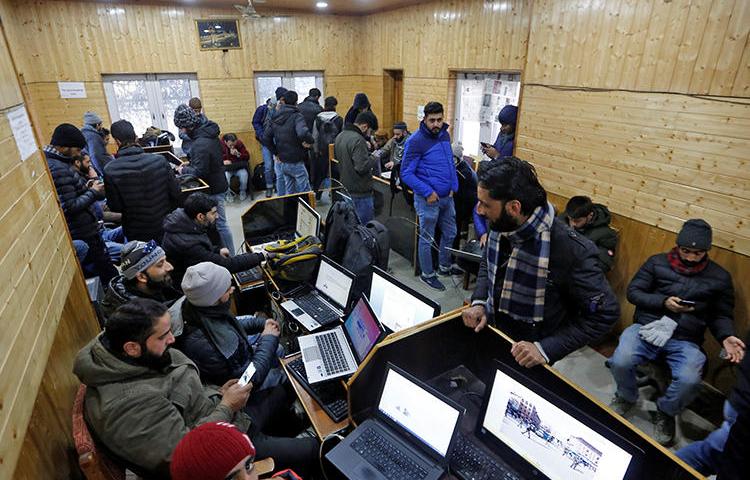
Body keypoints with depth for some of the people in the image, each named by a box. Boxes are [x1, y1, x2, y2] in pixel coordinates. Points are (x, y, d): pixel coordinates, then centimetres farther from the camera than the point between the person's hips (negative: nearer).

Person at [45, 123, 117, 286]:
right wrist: (93, 192, -14)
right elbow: (69, 207, -25)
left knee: (97, 267, 22)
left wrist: (85, 187, 6)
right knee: (108, 272, 1)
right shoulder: (59, 169, -25)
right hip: (83, 233, -10)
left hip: (78, 230, 10)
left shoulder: (50, 161, 6)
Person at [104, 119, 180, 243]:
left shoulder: (110, 170, -19)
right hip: (163, 226, 1)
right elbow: (175, 192, -9)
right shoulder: (159, 160, -17)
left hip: (135, 232, -1)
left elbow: (115, 207, -12)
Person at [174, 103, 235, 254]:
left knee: (220, 223, 0)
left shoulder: (200, 144, -25)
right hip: (219, 183, 9)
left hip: (213, 189, -9)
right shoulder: (211, 134, 5)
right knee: (219, 221, 17)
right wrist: (190, 163, 13)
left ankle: (230, 256, 11)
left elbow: (200, 172, -24)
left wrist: (184, 169, -8)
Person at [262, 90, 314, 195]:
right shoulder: (296, 116, -15)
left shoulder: (276, 117, 7)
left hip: (283, 162, 7)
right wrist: (310, 141, -15)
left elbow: (266, 137, 10)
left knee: (289, 192, 17)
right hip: (296, 163, -7)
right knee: (305, 193, 2)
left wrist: (276, 151, 14)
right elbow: (303, 133, -34)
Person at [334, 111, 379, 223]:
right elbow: (362, 166, -28)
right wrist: (374, 158, -9)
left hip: (345, 186, 10)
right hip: (359, 191, -10)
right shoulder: (358, 140, -22)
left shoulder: (340, 136, 8)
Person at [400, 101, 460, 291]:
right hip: (428, 199, -7)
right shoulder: (416, 141, -18)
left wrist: (454, 185, 6)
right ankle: (427, 274, 26)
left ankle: (445, 266, 41)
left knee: (450, 233, 20)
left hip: (447, 196, 7)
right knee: (427, 238, 8)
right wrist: (427, 192, -21)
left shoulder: (445, 135, 5)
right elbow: (406, 174, -17)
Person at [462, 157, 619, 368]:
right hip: (491, 335, 6)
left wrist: (546, 349, -26)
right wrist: (479, 302, -8)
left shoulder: (569, 250, -31)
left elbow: (605, 313, -20)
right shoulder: (500, 225, -13)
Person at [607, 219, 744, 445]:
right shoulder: (657, 262, 5)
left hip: (685, 341, 1)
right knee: (620, 362, -27)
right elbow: (633, 292, 3)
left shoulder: (719, 277, 9)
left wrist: (726, 337, -9)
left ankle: (666, 413, 9)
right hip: (647, 327, 0)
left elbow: (722, 315, 12)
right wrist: (664, 302, -12)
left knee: (688, 381, -29)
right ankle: (626, 397, 11)